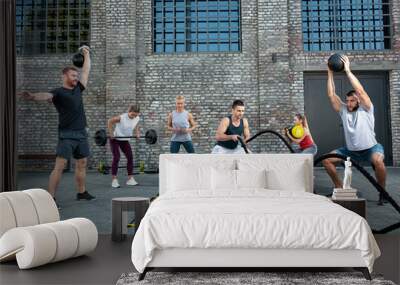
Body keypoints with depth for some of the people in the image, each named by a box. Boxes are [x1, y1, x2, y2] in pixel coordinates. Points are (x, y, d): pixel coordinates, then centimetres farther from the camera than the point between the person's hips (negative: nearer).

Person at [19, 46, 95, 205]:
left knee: (82, 164, 13)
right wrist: (33, 96, -48)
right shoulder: (58, 92, -5)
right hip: (67, 134, -7)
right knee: (60, 165, -11)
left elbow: (86, 71, 23)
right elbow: (46, 96, -27)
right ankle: (51, 197, -10)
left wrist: (86, 54, 28)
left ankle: (82, 192, 26)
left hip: (81, 133, 7)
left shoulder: (78, 89, 13)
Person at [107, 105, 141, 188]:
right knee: (116, 157, -13)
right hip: (115, 139, -5)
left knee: (130, 157, -1)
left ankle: (130, 179, 8)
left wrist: (137, 133, 1)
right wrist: (111, 133, -17)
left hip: (125, 140, 6)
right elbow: (110, 122, -15)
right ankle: (114, 180, -5)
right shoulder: (121, 117, -27)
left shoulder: (137, 119, -11)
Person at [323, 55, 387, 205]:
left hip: (371, 148, -5)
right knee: (326, 160, -8)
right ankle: (339, 188, 9)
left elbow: (360, 91, -26)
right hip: (350, 150, 5)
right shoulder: (343, 110, 1)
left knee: (378, 160, -37)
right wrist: (330, 73, -11)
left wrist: (348, 71, -27)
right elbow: (331, 95, -7)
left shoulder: (366, 110, -11)